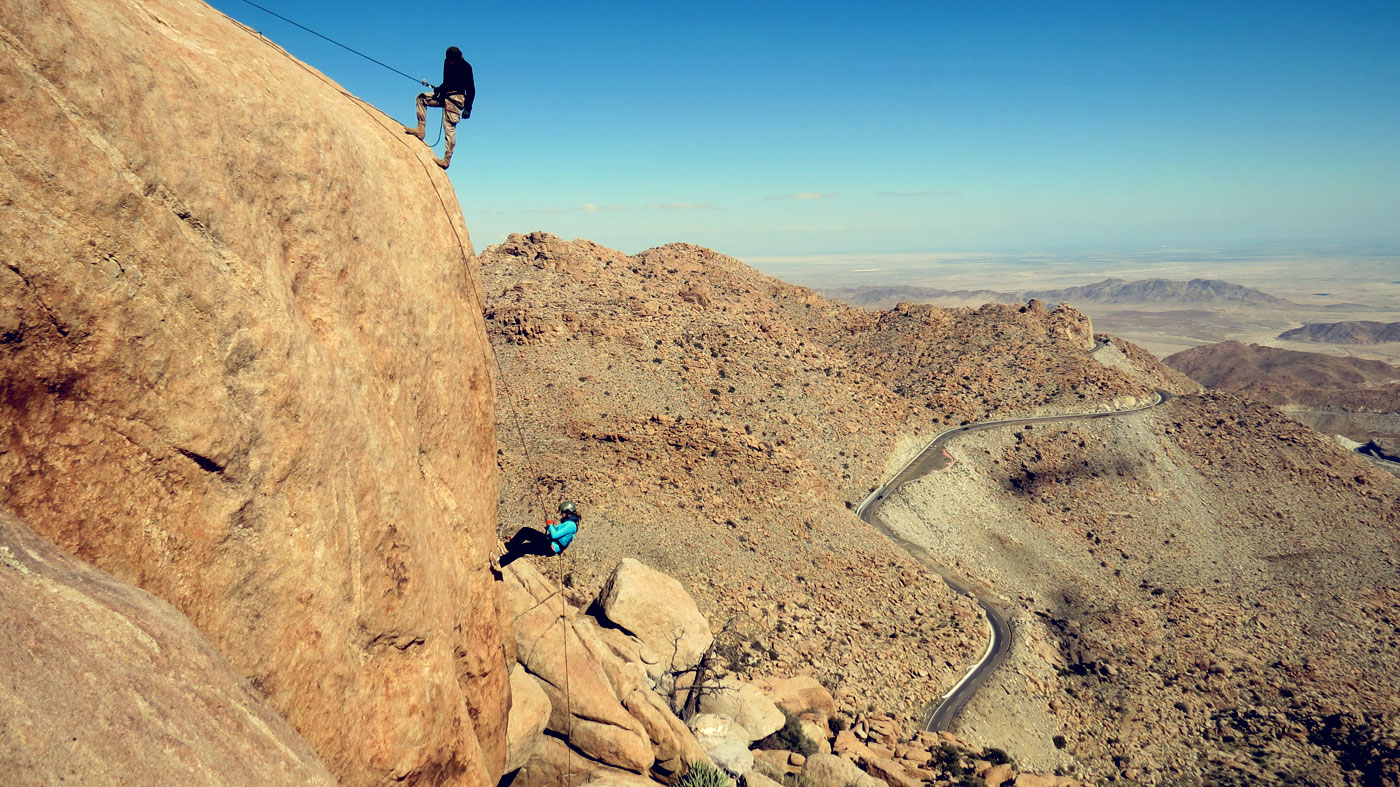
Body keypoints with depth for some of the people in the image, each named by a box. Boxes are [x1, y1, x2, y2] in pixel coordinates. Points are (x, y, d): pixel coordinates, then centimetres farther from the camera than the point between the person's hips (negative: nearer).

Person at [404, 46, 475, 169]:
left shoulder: (466, 67, -11)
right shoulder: (447, 63, 9)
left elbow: (471, 90, -11)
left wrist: (467, 108, -18)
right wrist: (439, 89, -2)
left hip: (456, 98, -8)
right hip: (445, 95, 8)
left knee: (449, 127, -14)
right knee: (421, 97, 4)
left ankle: (446, 160, -16)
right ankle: (421, 129, -2)